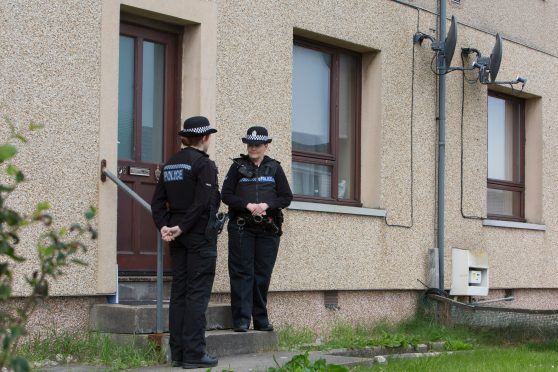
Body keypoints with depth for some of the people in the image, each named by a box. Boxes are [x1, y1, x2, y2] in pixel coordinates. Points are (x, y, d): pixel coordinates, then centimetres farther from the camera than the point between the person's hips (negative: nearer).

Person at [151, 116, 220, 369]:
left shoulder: (170, 164, 12)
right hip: (200, 235, -7)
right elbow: (203, 203, -19)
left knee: (179, 291, 10)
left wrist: (163, 226, -2)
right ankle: (194, 354, -3)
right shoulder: (204, 163, -11)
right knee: (197, 292, -4)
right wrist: (181, 227, -14)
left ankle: (178, 353, 12)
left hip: (178, 237, 7)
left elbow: (158, 200, 7)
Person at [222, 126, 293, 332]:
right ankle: (241, 319, -3)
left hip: (268, 229, 2)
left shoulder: (274, 168, 10)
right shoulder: (238, 166, 7)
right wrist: (247, 205, -14)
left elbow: (286, 197, 7)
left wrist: (267, 205, -11)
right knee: (241, 272, -5)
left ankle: (261, 319, 14)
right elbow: (226, 195, 1)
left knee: (263, 274, 5)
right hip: (241, 228, -2)